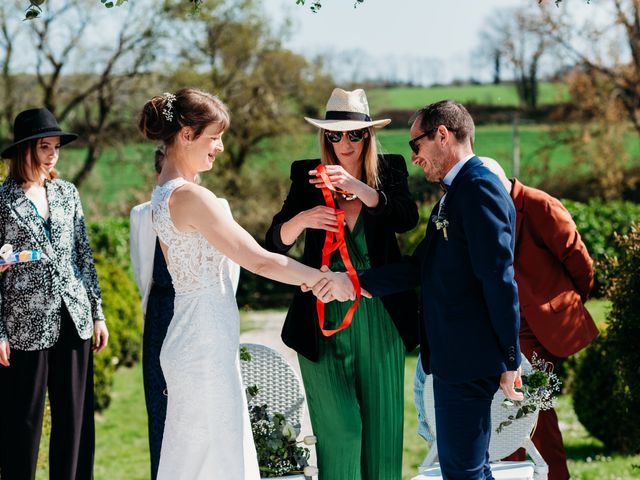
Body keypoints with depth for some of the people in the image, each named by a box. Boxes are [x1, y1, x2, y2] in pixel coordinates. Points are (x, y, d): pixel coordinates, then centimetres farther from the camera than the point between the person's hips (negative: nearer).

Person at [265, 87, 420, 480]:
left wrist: (359, 188, -29)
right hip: (325, 316, -1)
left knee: (382, 424, 5)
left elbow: (408, 218, -15)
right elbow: (275, 243, -1)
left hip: (380, 317, 1)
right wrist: (302, 219, -23)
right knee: (340, 430, -5)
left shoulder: (389, 169, 4)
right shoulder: (307, 175, 4)